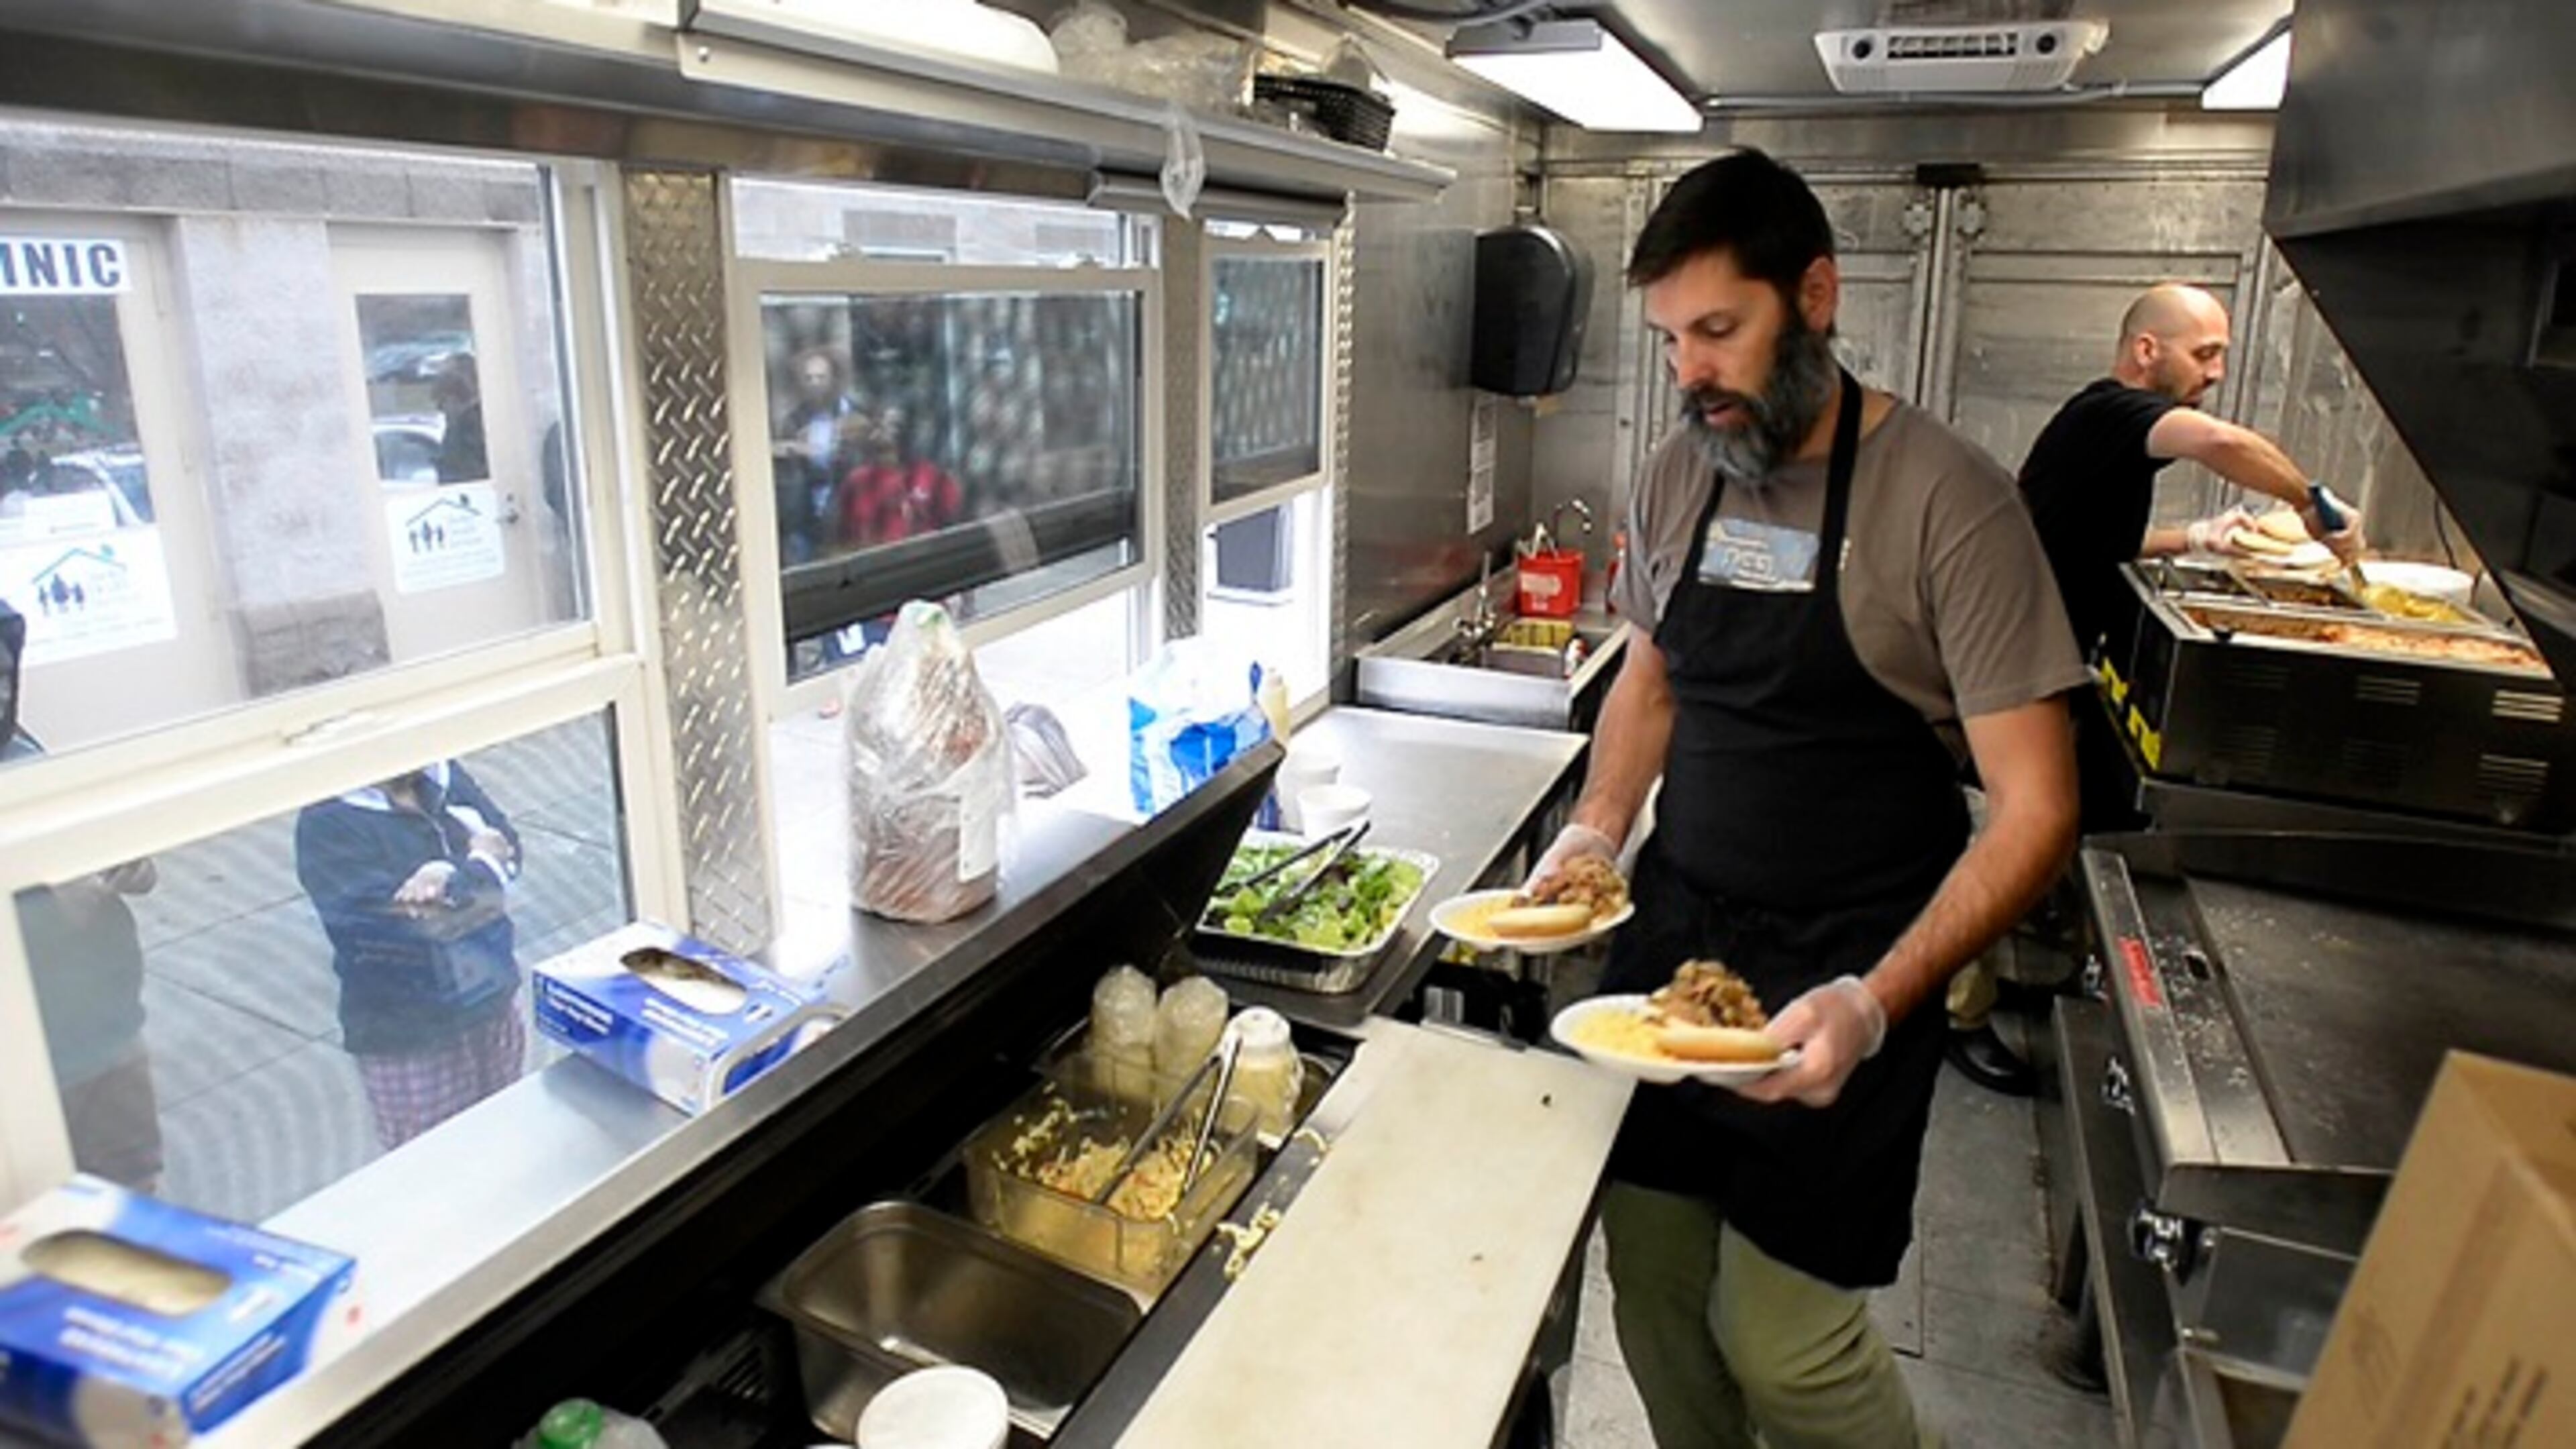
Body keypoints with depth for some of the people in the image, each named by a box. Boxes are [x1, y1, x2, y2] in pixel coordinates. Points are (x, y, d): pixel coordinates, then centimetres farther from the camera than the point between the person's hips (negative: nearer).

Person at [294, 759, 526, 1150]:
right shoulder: (328, 826, -18)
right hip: (410, 1039, -6)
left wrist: (451, 876, -24)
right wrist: (480, 867, -13)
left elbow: (506, 845, -5)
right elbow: (409, 919, -25)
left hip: (495, 1002, 6)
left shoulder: (442, 775, 1)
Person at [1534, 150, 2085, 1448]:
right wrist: (1596, 830, 1)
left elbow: (2035, 808, -15)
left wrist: (1876, 1003, -26)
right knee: (1648, 1274, 11)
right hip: (1674, 932, 5)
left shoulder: (1947, 501, -15)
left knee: (1780, 1338, 0)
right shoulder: (1679, 475, 2)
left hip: (1842, 978, -5)